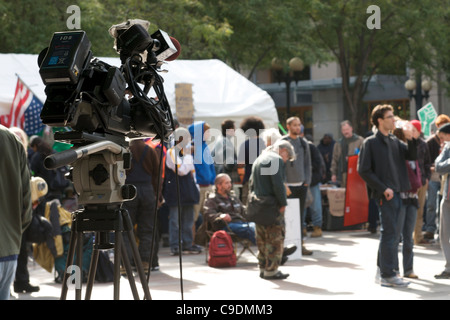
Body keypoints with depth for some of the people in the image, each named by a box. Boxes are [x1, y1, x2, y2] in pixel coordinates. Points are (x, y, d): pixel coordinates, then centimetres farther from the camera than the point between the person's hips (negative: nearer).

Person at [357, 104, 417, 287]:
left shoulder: (394, 141, 15)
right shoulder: (370, 143, -7)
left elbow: (412, 156, 13)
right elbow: (363, 170, -11)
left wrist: (410, 140, -5)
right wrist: (383, 189, -14)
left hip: (397, 192, 8)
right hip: (385, 194, -7)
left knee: (389, 233, 12)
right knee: (389, 233, -8)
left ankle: (383, 269, 20)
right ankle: (388, 275, -5)